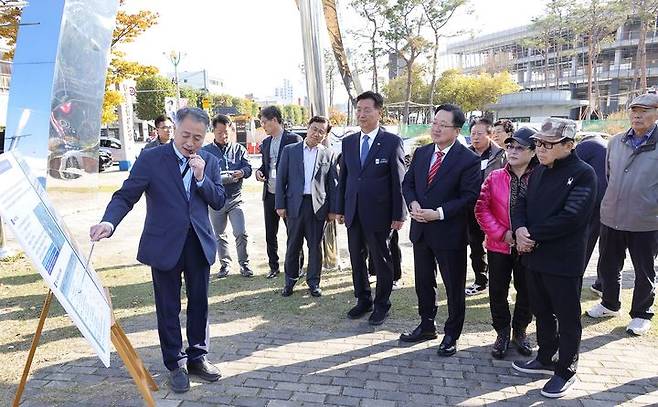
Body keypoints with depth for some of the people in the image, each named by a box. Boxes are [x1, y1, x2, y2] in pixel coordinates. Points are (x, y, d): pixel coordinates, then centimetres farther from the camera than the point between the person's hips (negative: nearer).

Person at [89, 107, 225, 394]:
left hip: (199, 243, 3)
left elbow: (218, 202, 2)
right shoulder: (151, 159, -7)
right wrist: (109, 223, -29)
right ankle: (175, 364, 24)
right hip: (164, 245, -3)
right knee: (168, 308, 8)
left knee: (199, 303, 13)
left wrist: (201, 177, -14)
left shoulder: (209, 162, 3)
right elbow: (126, 196, -11)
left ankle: (197, 357, 31)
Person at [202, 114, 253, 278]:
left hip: (235, 198, 0)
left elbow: (248, 168, 1)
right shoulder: (206, 151, 1)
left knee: (241, 233, -5)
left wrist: (241, 172, -23)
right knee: (219, 234, 11)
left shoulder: (239, 149, 6)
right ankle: (225, 264, 26)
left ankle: (244, 264, 11)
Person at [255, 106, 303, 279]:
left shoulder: (294, 139, -9)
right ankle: (274, 267, 24)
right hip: (269, 194, 6)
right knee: (270, 234, 12)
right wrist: (260, 171, 0)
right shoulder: (266, 142, 12)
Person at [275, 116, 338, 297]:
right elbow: (281, 179, 3)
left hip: (318, 206, 0)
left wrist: (333, 209, 2)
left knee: (316, 246, 7)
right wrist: (280, 205, -3)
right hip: (295, 204, 0)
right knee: (293, 245, 8)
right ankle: (290, 280, 24)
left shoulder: (328, 155, 5)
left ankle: (313, 282, 21)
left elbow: (332, 184, 6)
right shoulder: (290, 150, 4)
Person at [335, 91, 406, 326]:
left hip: (379, 214, -4)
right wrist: (340, 209, 9)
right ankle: (363, 300, 31)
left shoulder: (392, 142, -6)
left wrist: (398, 215, -9)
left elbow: (398, 181, -7)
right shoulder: (348, 142, 8)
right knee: (357, 259, 14)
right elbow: (343, 177, 11)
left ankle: (381, 305, 25)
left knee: (381, 260, 8)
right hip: (353, 213, 5)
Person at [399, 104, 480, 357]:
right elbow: (407, 183, 11)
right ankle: (426, 326, 37)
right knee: (423, 283, 19)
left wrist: (439, 213, -23)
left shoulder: (469, 160, -12)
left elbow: (469, 196, -17)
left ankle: (451, 335, 27)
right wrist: (413, 203, -9)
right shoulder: (421, 153, 6)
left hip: (450, 234, -6)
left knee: (454, 287, 9)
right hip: (421, 231, 6)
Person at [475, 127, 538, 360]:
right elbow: (481, 209, -6)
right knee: (498, 291, 9)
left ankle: (520, 331, 35)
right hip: (499, 246, 1)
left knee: (526, 290, 13)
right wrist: (502, 233, -13)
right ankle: (502, 332, 28)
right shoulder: (495, 177, -4)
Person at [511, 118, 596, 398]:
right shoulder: (539, 171, 10)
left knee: (567, 318, 9)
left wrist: (533, 236, -18)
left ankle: (566, 371, 24)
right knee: (542, 312, 20)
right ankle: (545, 359, 38)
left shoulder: (583, 174, -14)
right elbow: (521, 203, 8)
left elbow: (570, 217, -22)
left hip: (564, 262, -7)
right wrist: (519, 229, -12)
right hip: (534, 258, 7)